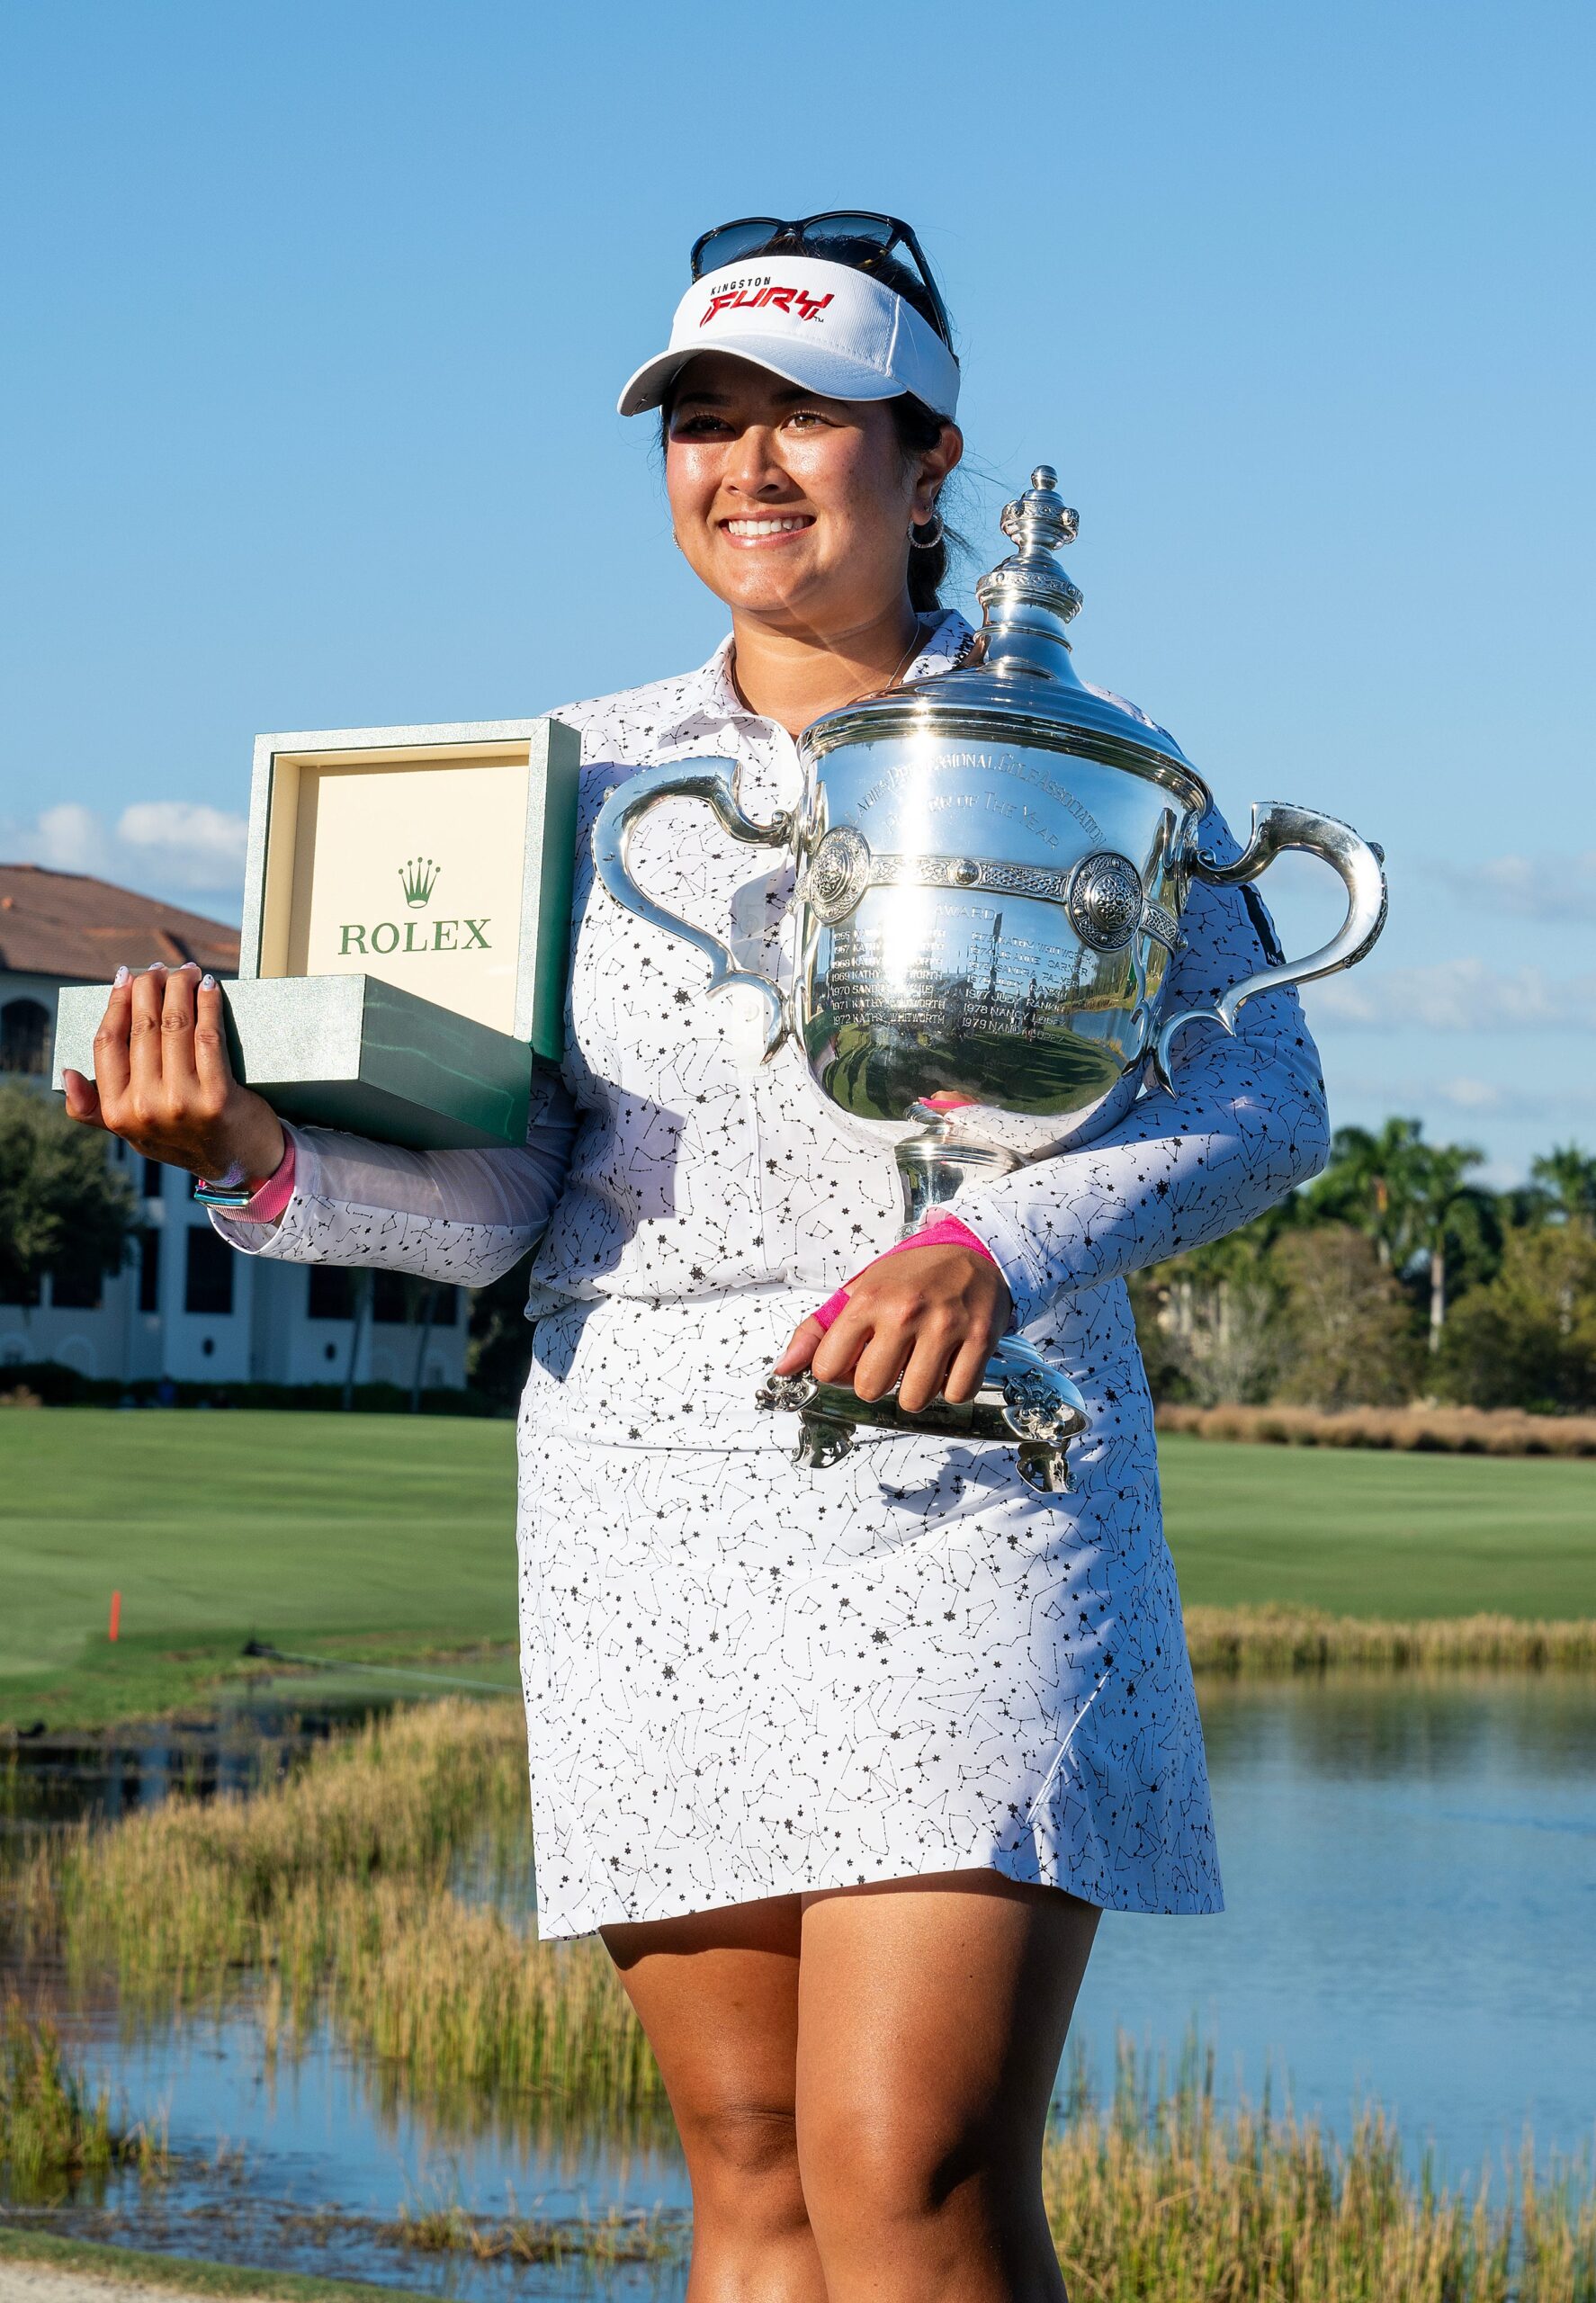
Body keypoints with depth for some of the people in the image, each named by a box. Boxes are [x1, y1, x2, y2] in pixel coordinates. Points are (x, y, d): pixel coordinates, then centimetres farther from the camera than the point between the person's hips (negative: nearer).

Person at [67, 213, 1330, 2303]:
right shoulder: (587, 777, 11)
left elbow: (1266, 1100, -3)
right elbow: (493, 1197, 4)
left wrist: (1002, 1245, -21)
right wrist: (269, 1161, -16)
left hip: (968, 1486, -3)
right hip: (648, 1490, 3)